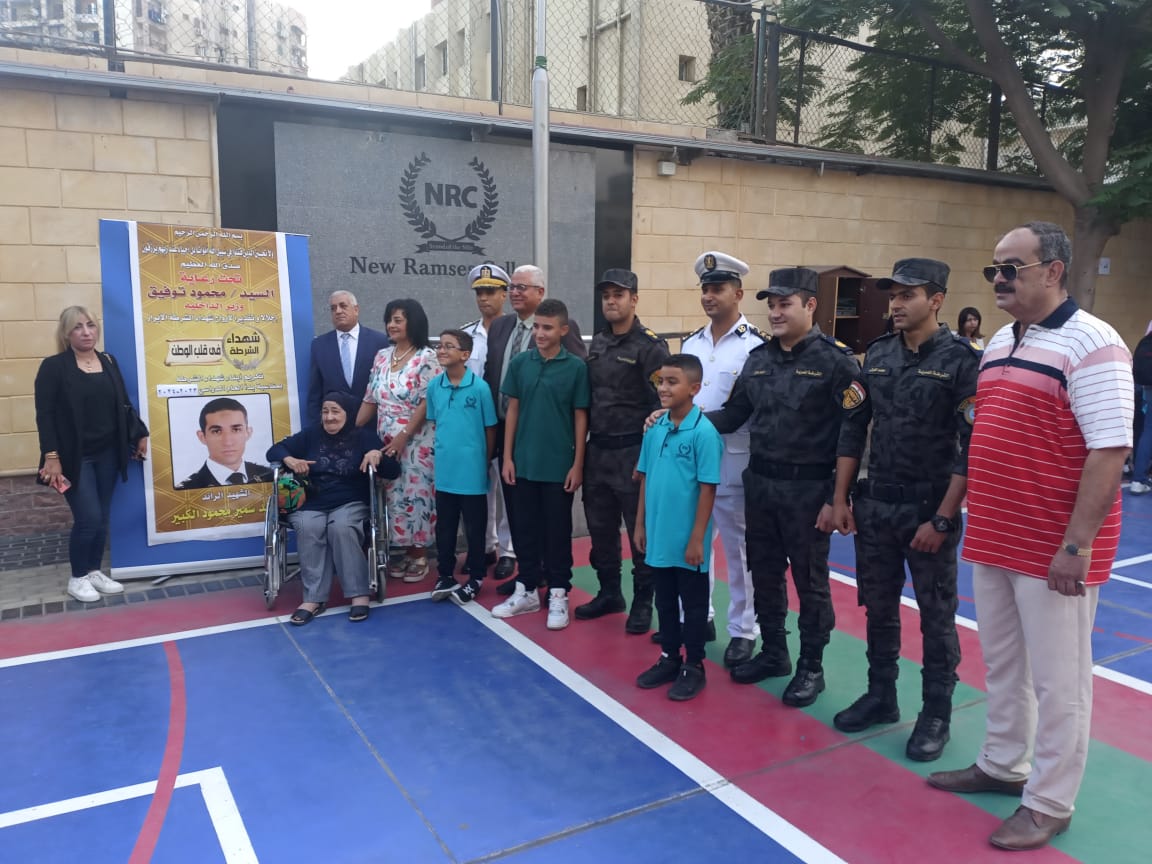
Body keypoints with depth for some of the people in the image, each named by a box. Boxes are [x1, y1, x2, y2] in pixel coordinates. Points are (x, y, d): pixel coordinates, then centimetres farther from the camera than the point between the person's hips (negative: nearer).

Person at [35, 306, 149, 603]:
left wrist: (140, 434, 9)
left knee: (101, 518, 9)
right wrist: (51, 456, -16)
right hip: (75, 457, -5)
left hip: (107, 454, 5)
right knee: (89, 518, -7)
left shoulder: (109, 362, 8)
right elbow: (45, 415, -10)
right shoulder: (54, 366, -7)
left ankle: (94, 571, 26)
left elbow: (123, 405, 13)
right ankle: (77, 578, 13)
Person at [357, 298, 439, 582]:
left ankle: (420, 555, 11)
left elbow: (427, 403, -13)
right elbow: (370, 400, 11)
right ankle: (406, 552, 19)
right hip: (386, 441, 6)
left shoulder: (426, 357, -8)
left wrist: (403, 437, -17)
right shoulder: (382, 357, 10)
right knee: (394, 494, 8)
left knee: (416, 493, -1)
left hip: (416, 440, -6)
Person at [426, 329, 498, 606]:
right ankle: (445, 574, 29)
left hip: (472, 472, -4)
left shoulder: (479, 387, -11)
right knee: (444, 527, 14)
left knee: (474, 527, 9)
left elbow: (490, 429, -3)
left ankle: (475, 577, 24)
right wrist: (441, 449, 9)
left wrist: (485, 462, 1)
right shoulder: (434, 386, 1)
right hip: (444, 471, 4)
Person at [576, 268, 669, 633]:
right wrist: (583, 447, 12)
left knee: (641, 530, 4)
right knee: (600, 528, 15)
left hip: (633, 452, -7)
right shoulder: (597, 343, 12)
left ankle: (642, 602, 18)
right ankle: (609, 592, 31)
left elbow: (664, 401, -12)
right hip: (597, 451, 7)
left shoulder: (650, 345, -9)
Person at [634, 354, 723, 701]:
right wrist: (640, 524, 10)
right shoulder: (655, 428, 2)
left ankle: (694, 666, 25)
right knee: (665, 602, 19)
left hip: (687, 540, -6)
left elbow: (707, 489, -15)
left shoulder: (704, 432, -16)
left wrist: (697, 538, -14)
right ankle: (669, 658, 34)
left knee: (693, 604, 11)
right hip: (659, 536, 6)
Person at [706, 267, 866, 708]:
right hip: (759, 482, 6)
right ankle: (773, 653, 34)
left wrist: (838, 497, -15)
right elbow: (732, 415, 11)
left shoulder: (835, 359, -10)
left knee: (810, 581, 7)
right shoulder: (758, 358, 8)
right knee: (764, 574, 16)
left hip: (807, 488, -6)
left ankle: (811, 668, 24)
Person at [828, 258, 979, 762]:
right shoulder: (877, 354, 5)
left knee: (936, 617, 9)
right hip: (874, 504, 5)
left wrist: (942, 518, -16)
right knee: (878, 608, 15)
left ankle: (936, 715, 24)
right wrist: (840, 499, 5)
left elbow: (972, 448, -13)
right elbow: (854, 429, 9)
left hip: (929, 509, -5)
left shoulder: (961, 359, -11)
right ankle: (880, 697, 32)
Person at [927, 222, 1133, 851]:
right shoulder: (998, 343, 12)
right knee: (1002, 664, 20)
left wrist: (1077, 544, -21)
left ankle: (1050, 803, 22)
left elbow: (1110, 450, -19)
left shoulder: (1091, 344, -14)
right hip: (992, 538, 8)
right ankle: (1002, 765, 37)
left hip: (1054, 547, -8)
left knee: (1057, 679, 7)